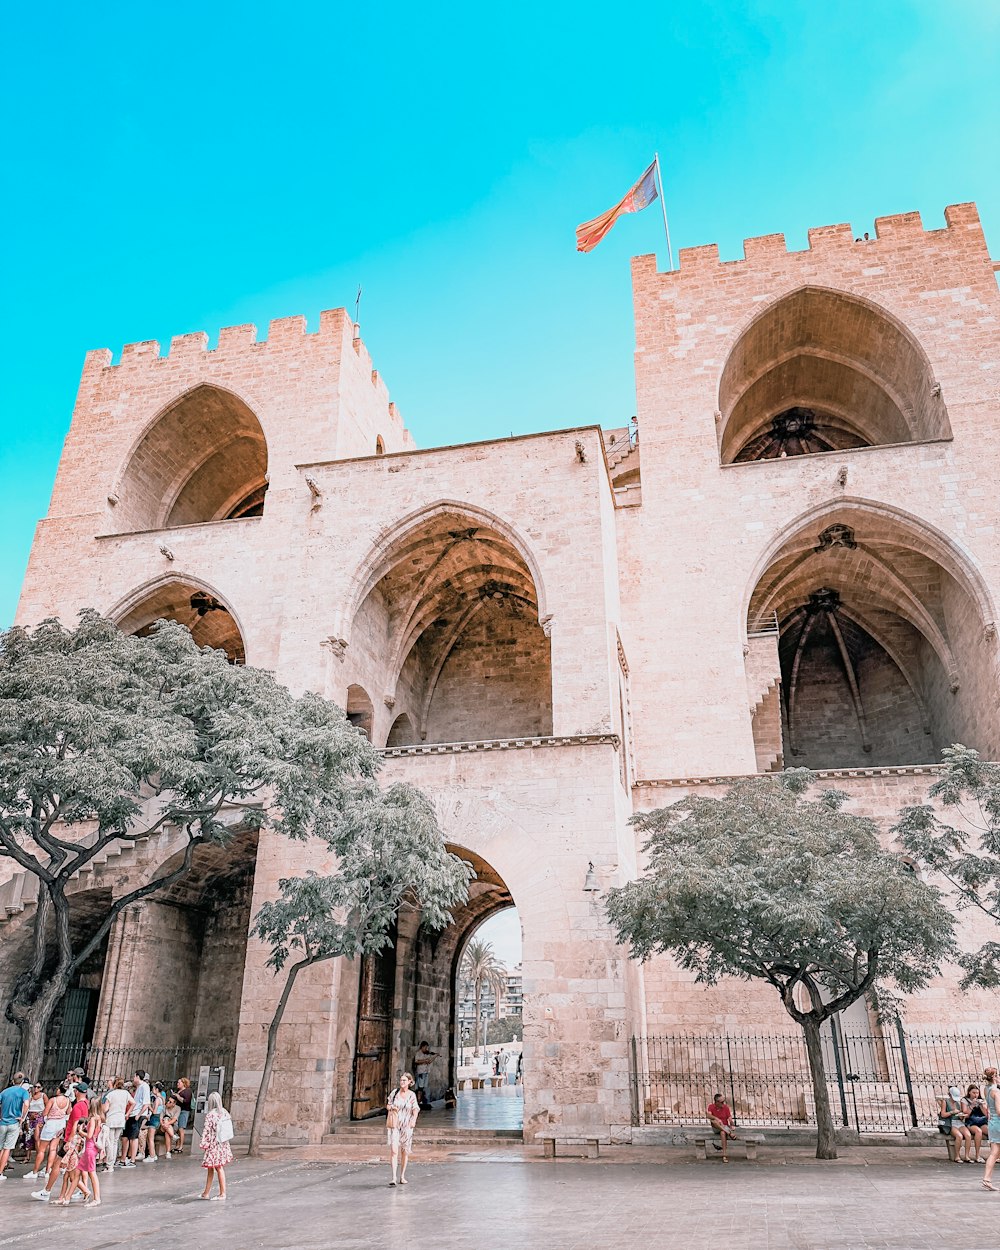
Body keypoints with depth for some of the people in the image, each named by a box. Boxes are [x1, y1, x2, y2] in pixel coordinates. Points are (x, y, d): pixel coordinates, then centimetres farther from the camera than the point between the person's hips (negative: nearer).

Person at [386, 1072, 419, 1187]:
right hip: (393, 1124, -1)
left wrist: (414, 1119, -24)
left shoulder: (412, 1095, 1)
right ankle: (394, 1177, -16)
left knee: (405, 1151, 9)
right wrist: (391, 1107, -13)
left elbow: (415, 1109, -5)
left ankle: (402, 1177, 22)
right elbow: (387, 1105, 9)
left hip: (406, 1126, 1)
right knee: (394, 1150, -14)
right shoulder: (395, 1092, 1)